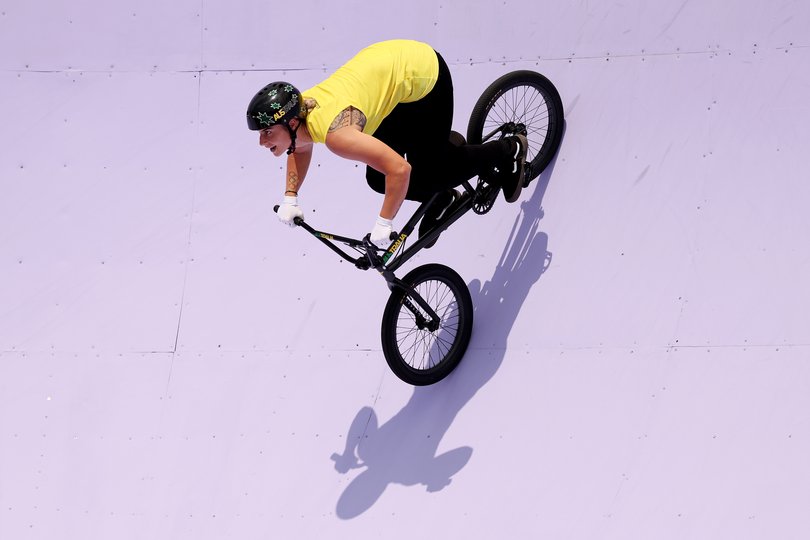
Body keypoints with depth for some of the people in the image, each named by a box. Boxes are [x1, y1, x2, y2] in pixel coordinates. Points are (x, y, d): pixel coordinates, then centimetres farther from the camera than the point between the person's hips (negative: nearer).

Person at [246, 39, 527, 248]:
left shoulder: (335, 133, -36)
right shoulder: (295, 111, -11)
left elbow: (399, 168, -36)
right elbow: (301, 147, 15)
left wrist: (383, 223, -27)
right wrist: (290, 198, 7)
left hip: (424, 74, -8)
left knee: (424, 177, 3)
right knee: (377, 179, 5)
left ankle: (506, 150, 23)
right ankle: (440, 197, 31)